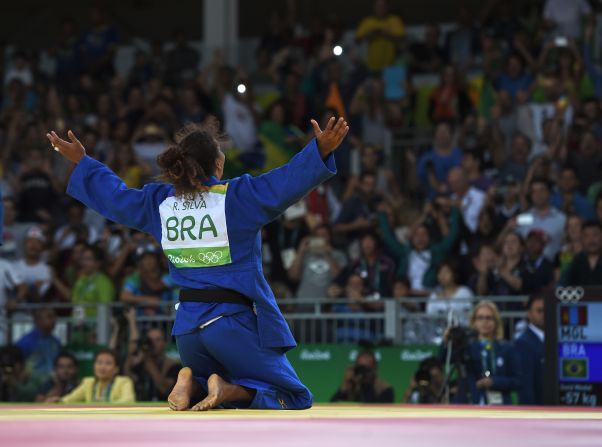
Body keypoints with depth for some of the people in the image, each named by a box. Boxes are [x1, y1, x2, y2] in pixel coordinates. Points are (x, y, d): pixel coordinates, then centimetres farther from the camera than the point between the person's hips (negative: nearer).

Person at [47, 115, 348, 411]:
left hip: (188, 323, 5)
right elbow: (288, 183, -22)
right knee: (295, 398, 4)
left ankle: (192, 385, -3)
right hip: (234, 323, -5)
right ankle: (227, 389, -21)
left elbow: (114, 196, 20)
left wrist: (81, 162, 33)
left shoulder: (160, 202, 5)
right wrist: (321, 151, -29)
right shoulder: (236, 197, -11)